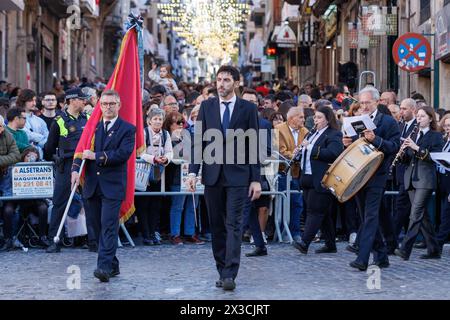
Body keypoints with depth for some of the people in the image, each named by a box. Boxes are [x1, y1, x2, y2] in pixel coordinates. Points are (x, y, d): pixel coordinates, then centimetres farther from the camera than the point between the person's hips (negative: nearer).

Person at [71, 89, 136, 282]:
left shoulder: (127, 129, 0)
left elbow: (123, 153, -13)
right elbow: (82, 149, 9)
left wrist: (96, 156, -14)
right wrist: (76, 169, -9)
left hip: (112, 186, -5)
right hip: (92, 185, 5)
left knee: (108, 225, -13)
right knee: (98, 227, 9)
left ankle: (104, 266, -19)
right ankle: (112, 265, 19)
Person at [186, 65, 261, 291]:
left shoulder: (248, 109, 1)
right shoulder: (206, 106, 6)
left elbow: (254, 145, 0)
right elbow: (198, 141, 5)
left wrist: (256, 179, -4)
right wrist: (193, 172, -6)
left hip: (237, 175, -3)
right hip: (212, 173, 3)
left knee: (233, 225, -8)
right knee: (217, 226, 8)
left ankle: (229, 275, -11)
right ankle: (221, 270, 17)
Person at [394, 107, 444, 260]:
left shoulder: (436, 136, 0)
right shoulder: (414, 136, 18)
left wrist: (417, 147, -20)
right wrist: (403, 151, -4)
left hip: (426, 180, -7)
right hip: (411, 179, 7)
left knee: (416, 213, -14)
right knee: (422, 215, 8)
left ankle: (405, 249, -21)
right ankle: (434, 250, 16)